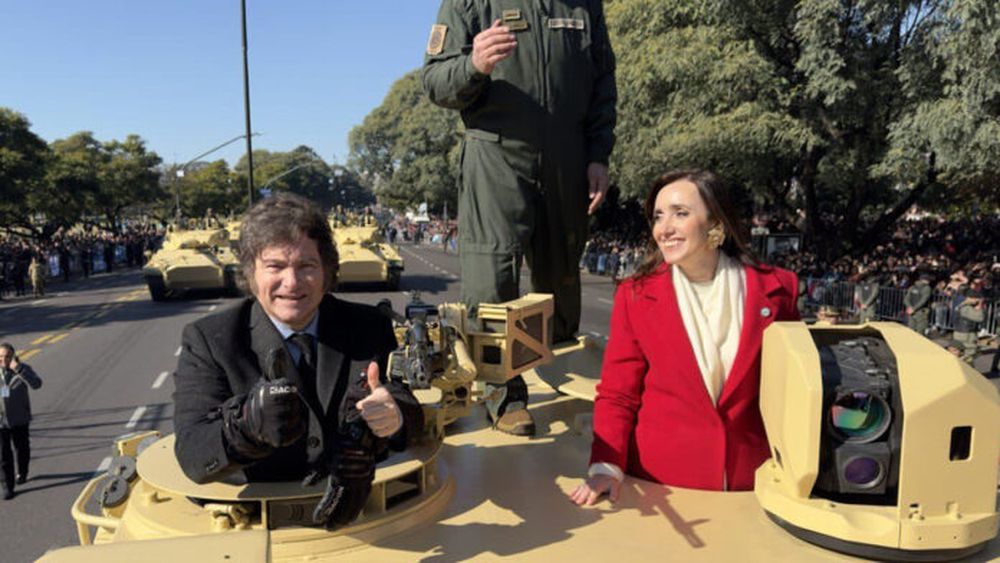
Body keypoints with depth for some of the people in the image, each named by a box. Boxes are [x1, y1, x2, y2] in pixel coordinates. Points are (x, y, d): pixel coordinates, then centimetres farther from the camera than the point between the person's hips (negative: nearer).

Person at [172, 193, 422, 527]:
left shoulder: (370, 328, 5)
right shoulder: (207, 340, -1)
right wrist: (246, 422, -32)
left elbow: (412, 414, 1)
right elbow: (192, 457, -11)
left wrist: (395, 416, -23)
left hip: (360, 518, 2)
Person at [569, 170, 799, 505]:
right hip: (658, 484, 0)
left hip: (750, 483, 1)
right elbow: (617, 395, -1)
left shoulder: (775, 289, -3)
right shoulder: (635, 295, -5)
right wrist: (606, 466, -15)